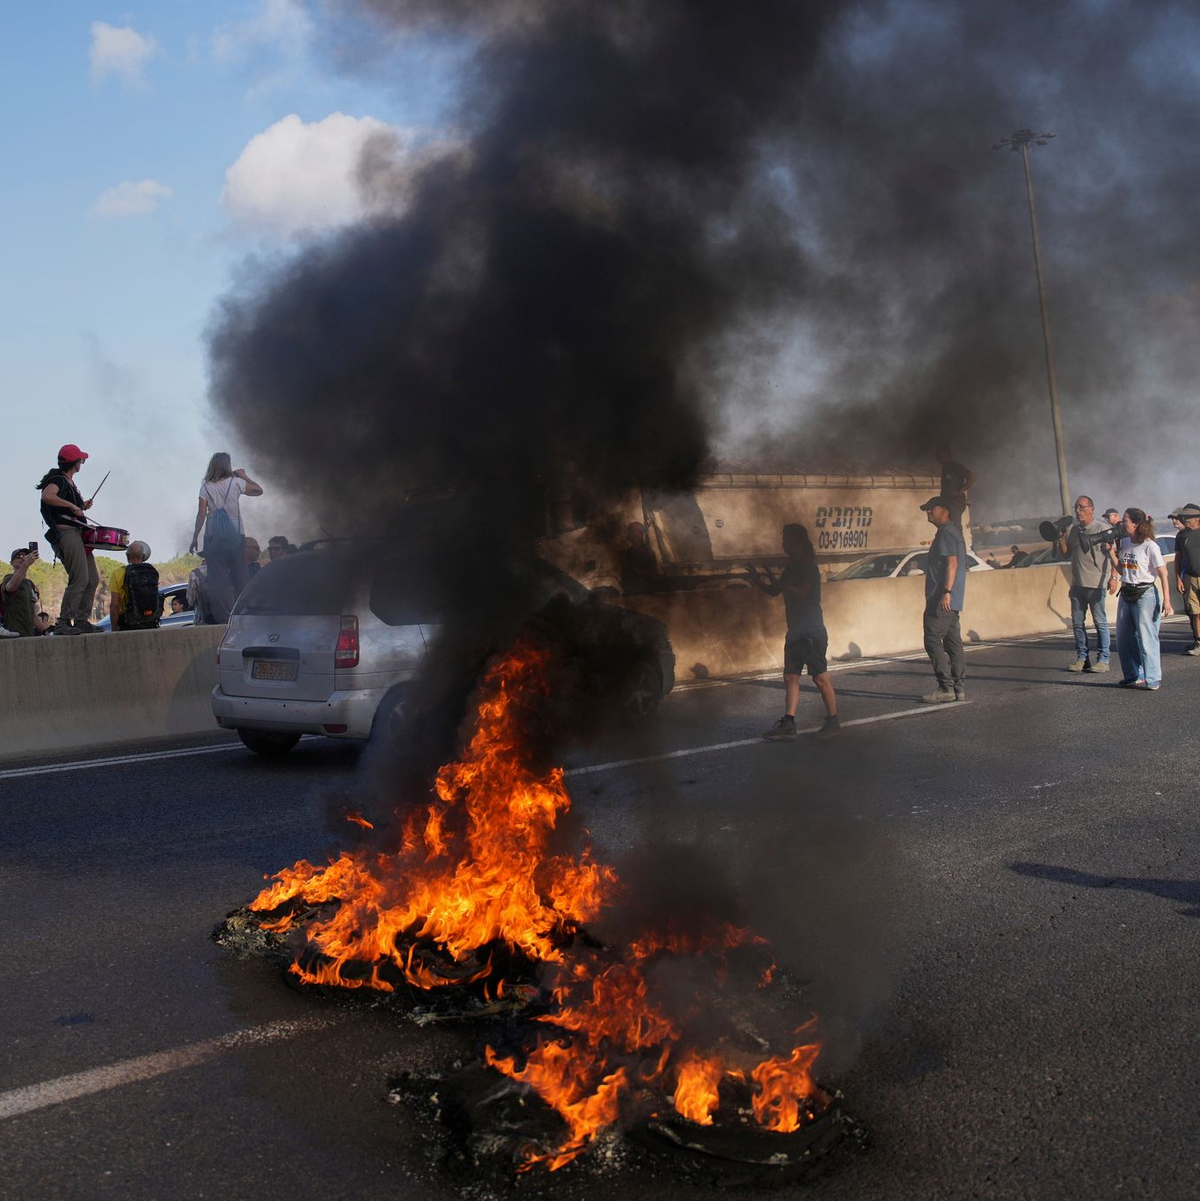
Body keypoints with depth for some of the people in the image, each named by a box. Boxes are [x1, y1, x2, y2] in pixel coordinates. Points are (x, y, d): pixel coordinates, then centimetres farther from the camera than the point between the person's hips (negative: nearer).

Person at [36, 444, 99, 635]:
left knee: (93, 580, 9)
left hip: (77, 533, 10)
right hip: (65, 532, -10)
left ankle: (81, 621, 13)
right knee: (80, 579, -17)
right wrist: (72, 505, -25)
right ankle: (63, 623, -16)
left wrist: (81, 507, 12)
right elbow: (47, 496, -29)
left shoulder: (69, 482, 21)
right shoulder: (58, 479, -8)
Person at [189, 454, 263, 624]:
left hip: (213, 538, 1)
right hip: (235, 536, -1)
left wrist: (195, 537, 3)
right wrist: (244, 476, 22)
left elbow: (201, 515, -2)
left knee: (218, 580, 1)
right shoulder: (235, 482, -1)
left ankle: (223, 618, -5)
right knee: (239, 578, 7)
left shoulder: (206, 487, 2)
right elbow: (258, 490, 12)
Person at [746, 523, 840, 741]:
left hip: (811, 632, -9)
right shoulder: (792, 567, 15)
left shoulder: (808, 567, -13)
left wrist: (775, 581, -25)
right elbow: (773, 591, 23)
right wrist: (757, 580, 7)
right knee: (790, 677, 6)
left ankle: (832, 722, 4)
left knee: (820, 677, -4)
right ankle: (788, 723, 7)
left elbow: (801, 593, -26)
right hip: (796, 631, 9)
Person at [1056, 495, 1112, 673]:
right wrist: (1061, 537, 1)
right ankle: (1081, 658, 16)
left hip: (1095, 583, -6)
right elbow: (1064, 553, 17)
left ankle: (1103, 659, 4)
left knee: (1100, 622, -1)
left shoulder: (1102, 528, -4)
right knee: (1077, 622, 8)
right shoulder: (1072, 530, 13)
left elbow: (1112, 554, -8)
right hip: (1077, 583, 6)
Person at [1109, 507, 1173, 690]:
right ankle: (1133, 676, 22)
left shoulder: (1150, 546, -12)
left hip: (1145, 594, -7)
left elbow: (1163, 574, -12)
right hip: (1126, 594, 7)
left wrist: (1166, 600, -17)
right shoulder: (1124, 543, 8)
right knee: (1123, 639, 10)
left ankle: (1153, 679, 1)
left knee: (1146, 638, -6)